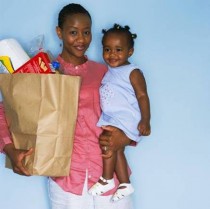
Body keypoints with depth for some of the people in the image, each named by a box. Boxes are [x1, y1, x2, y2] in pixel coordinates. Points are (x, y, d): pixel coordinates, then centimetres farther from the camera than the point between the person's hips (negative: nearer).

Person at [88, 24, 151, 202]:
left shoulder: (132, 72, -10)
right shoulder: (107, 72, 13)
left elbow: (142, 96, -13)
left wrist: (145, 120, -19)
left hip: (126, 118, -8)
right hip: (110, 118, 8)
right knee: (117, 149, 9)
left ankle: (107, 179, -9)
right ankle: (125, 184, 20)